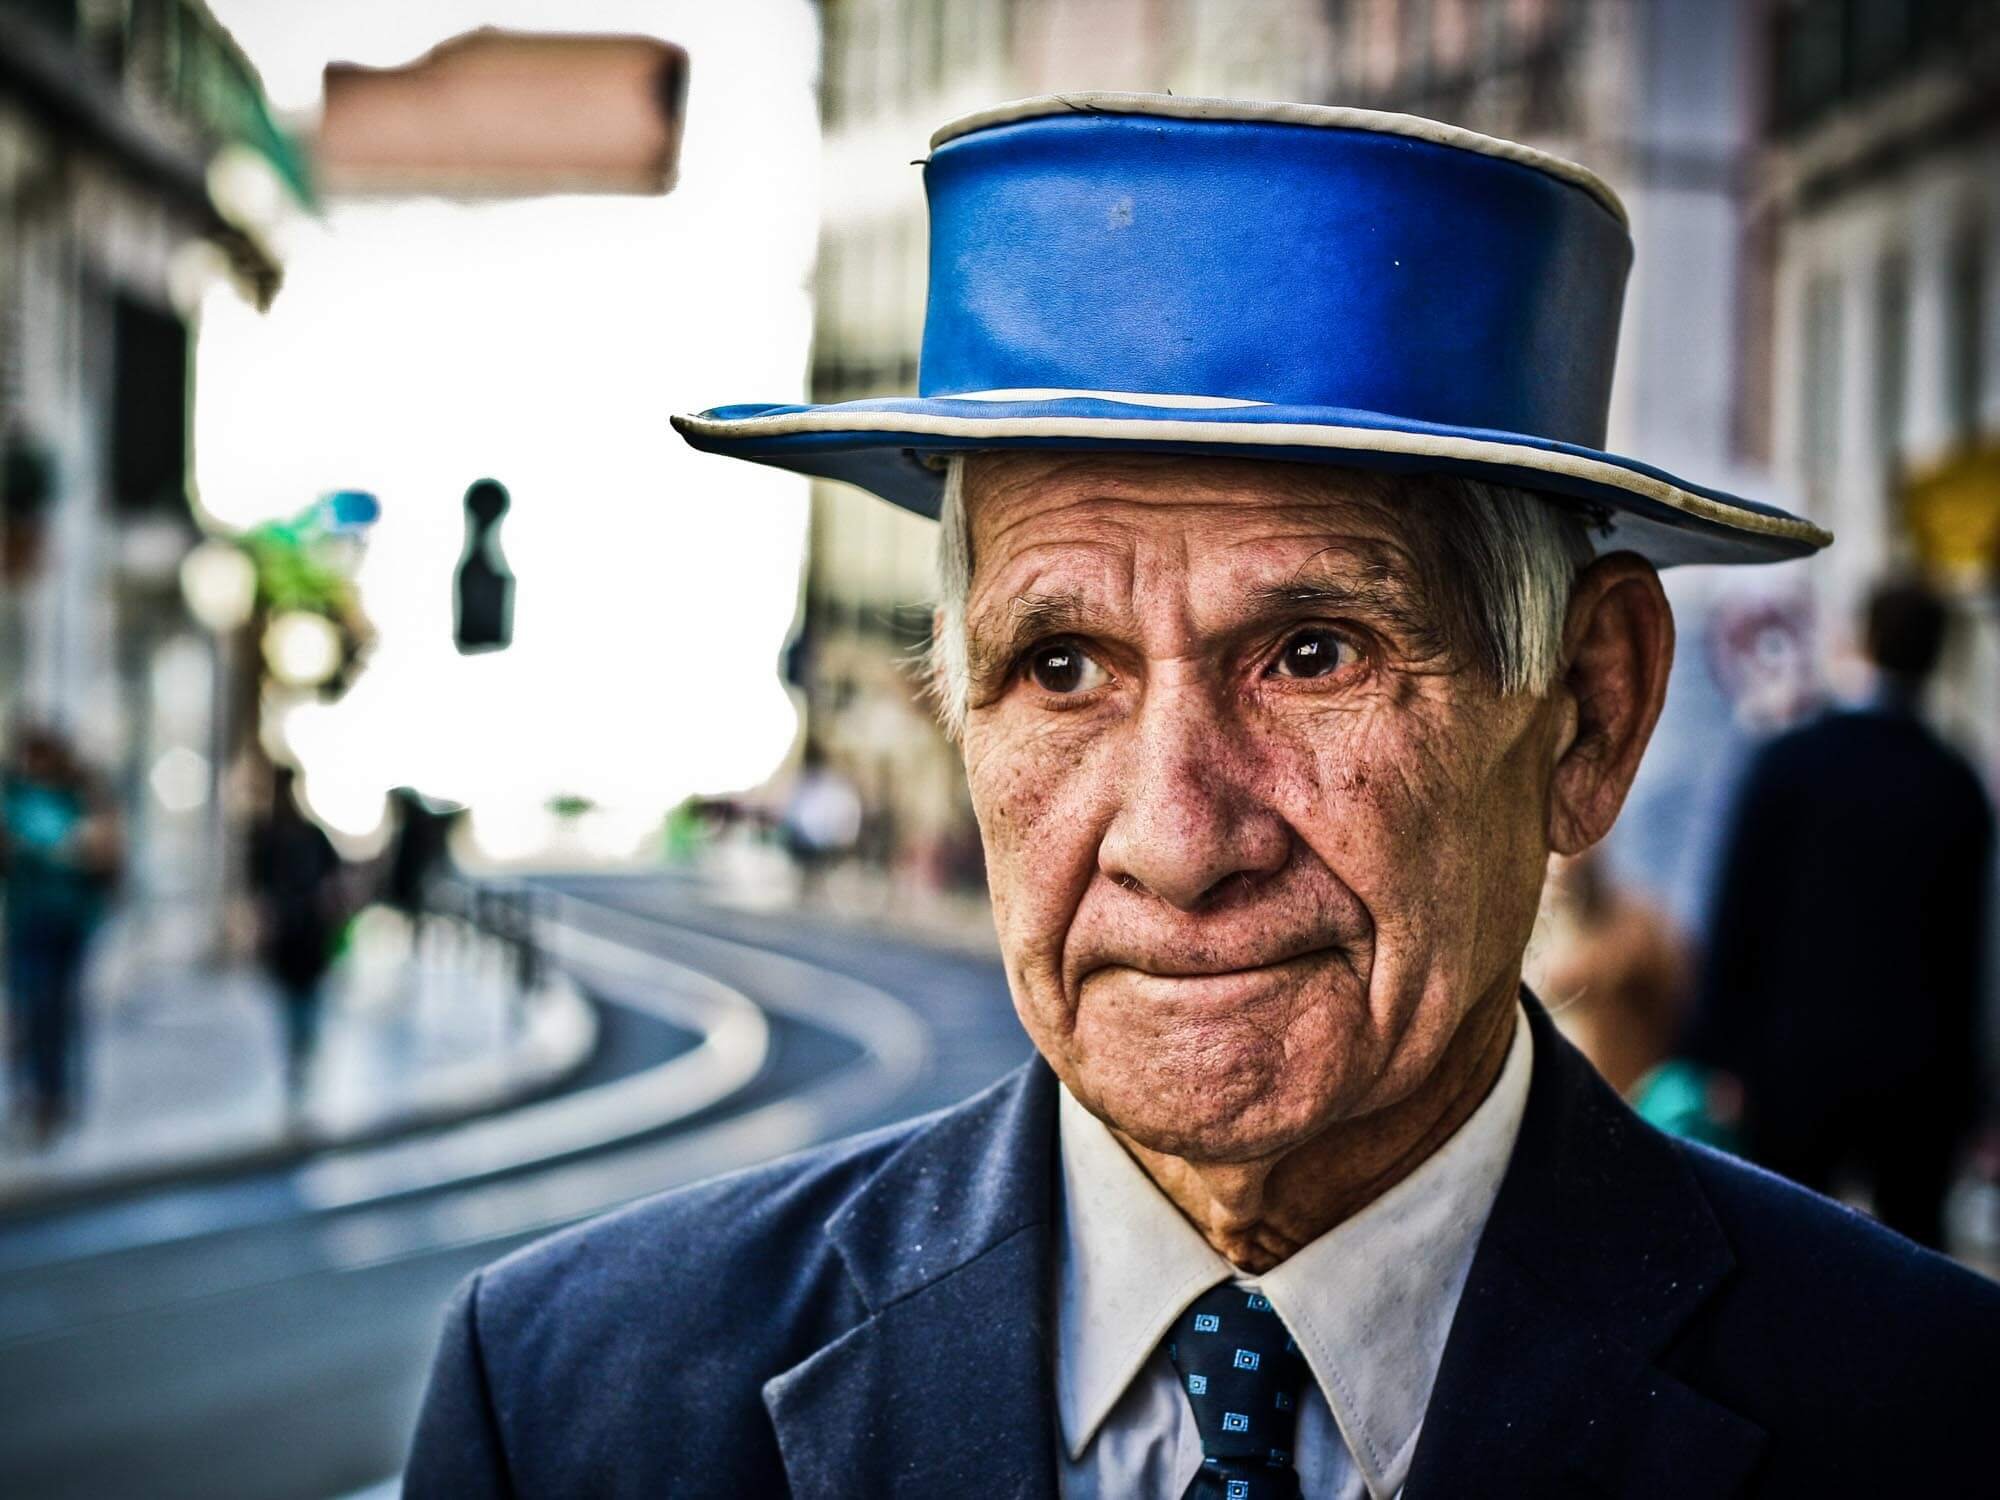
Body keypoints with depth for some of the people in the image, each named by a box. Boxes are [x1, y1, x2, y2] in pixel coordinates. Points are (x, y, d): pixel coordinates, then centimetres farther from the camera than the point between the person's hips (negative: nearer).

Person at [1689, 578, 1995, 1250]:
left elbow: (1738, 916, -6)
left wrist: (1719, 1051, 1)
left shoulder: (1789, 761, -6)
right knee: (1914, 1244, 9)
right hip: (1918, 1070, 2)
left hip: (1798, 1063, -2)